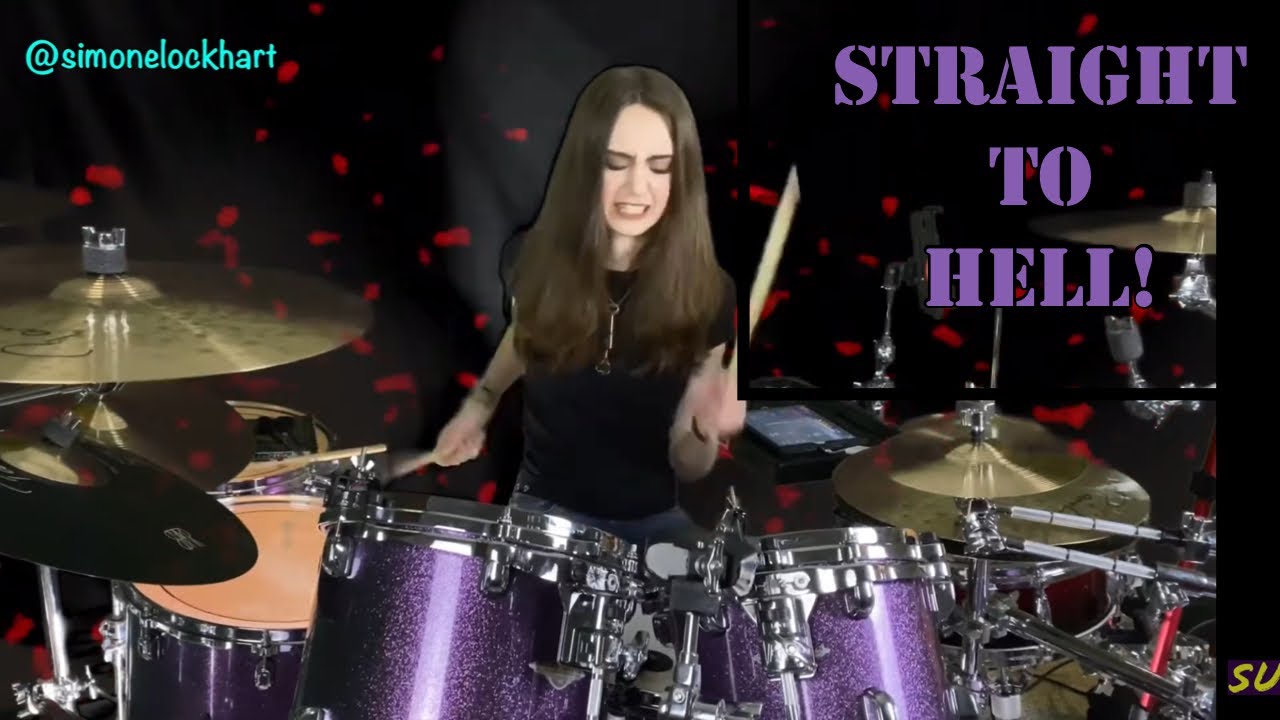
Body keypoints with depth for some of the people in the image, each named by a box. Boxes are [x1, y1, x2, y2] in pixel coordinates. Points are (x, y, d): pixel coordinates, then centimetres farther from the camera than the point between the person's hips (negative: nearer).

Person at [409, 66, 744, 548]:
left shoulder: (706, 294, -14)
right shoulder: (542, 257, -9)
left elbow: (686, 465, -8)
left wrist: (706, 429, -28)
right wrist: (480, 403, 2)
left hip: (652, 522, 0)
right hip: (546, 508, 0)